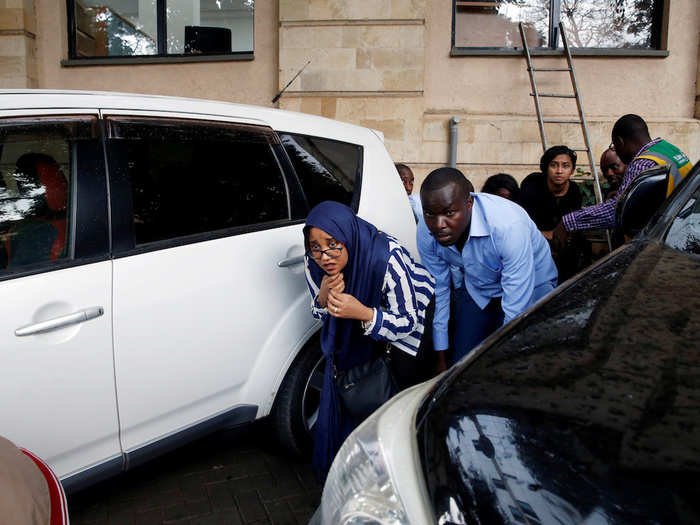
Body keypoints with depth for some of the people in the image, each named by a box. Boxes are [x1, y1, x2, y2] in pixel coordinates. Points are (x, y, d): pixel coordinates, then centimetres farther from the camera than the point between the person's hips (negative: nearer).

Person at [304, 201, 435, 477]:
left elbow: (409, 322, -30)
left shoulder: (387, 258, -40)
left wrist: (363, 313, -49)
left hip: (416, 308, -4)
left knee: (402, 378, -10)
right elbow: (319, 312, -8)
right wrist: (324, 298, -33)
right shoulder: (314, 263, -24)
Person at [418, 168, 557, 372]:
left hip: (531, 287, -3)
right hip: (475, 288, 4)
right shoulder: (426, 231, -23)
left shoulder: (509, 225, -39)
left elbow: (516, 312, -35)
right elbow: (437, 290, -8)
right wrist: (441, 359, -2)